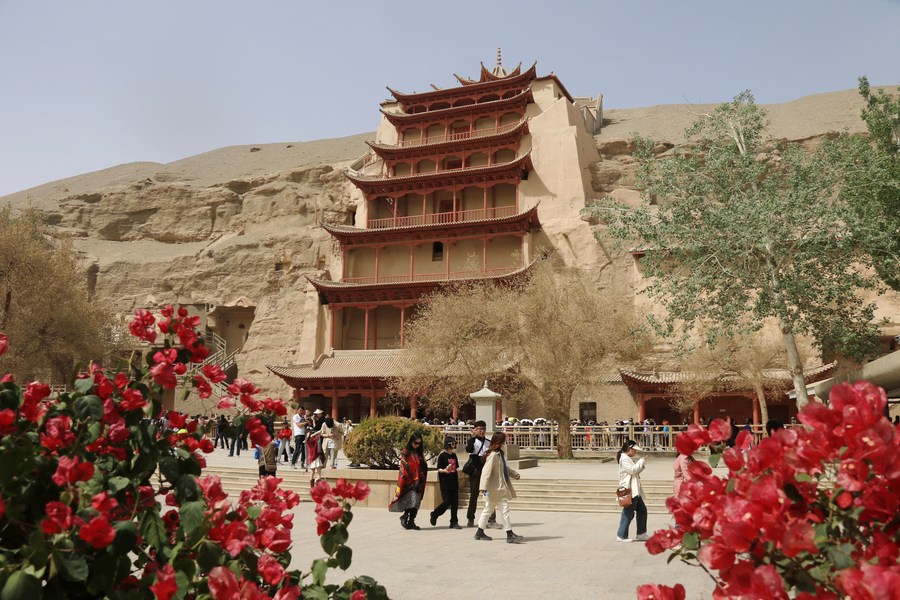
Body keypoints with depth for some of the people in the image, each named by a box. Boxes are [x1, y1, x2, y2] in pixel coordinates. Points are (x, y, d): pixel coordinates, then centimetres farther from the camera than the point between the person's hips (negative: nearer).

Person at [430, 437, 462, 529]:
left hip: (454, 483, 6)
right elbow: (438, 469, -8)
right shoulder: (442, 455, -6)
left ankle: (454, 522, 10)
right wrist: (445, 471, -29)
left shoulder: (454, 455, 13)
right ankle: (434, 514, 16)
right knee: (446, 502, -8)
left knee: (455, 503, 3)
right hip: (445, 483, -6)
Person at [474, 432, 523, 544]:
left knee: (488, 509, 16)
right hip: (496, 488, -10)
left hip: (500, 488, 10)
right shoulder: (493, 455, -21)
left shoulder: (499, 454, 10)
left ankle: (480, 532, 25)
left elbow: (505, 467, 26)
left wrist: (514, 474, 19)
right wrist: (484, 487, -31)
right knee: (504, 509, -5)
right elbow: (486, 471, -26)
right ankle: (510, 535, 1)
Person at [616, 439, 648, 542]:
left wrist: (642, 464, 9)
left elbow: (636, 471, 23)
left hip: (634, 490, 11)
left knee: (642, 510, 13)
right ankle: (621, 535, 3)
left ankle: (641, 534, 20)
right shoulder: (624, 458, -13)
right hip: (629, 490, -11)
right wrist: (641, 461, -9)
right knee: (628, 513, -5)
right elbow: (632, 470, -20)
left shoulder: (628, 459, 20)